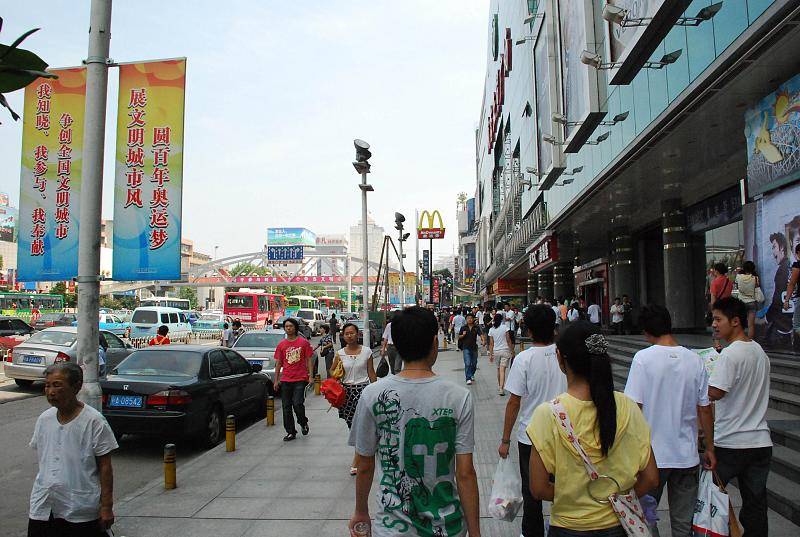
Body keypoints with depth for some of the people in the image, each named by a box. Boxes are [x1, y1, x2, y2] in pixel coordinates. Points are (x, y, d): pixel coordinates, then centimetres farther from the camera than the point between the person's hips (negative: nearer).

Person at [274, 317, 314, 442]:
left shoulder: (304, 342, 0)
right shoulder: (281, 344, 8)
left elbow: (309, 359, 3)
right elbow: (278, 363, 11)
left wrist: (310, 375, -5)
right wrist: (276, 380, 8)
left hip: (300, 379, -3)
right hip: (285, 380, 4)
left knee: (297, 404, -10)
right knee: (286, 407, 5)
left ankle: (303, 423, 20)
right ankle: (291, 432, 17)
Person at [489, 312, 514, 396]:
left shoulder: (491, 329, 2)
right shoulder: (505, 327, -7)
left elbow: (491, 343, 2)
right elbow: (508, 340, -7)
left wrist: (490, 354, 7)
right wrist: (512, 350, 1)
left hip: (496, 351, 3)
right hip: (505, 350, -3)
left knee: (498, 369, 18)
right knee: (502, 370, -7)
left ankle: (499, 387, 29)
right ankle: (501, 388, -15)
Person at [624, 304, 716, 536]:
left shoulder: (643, 358, -13)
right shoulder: (695, 360, -2)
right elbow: (705, 410, 3)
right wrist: (710, 449, 13)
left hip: (652, 456, -3)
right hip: (687, 456, 4)